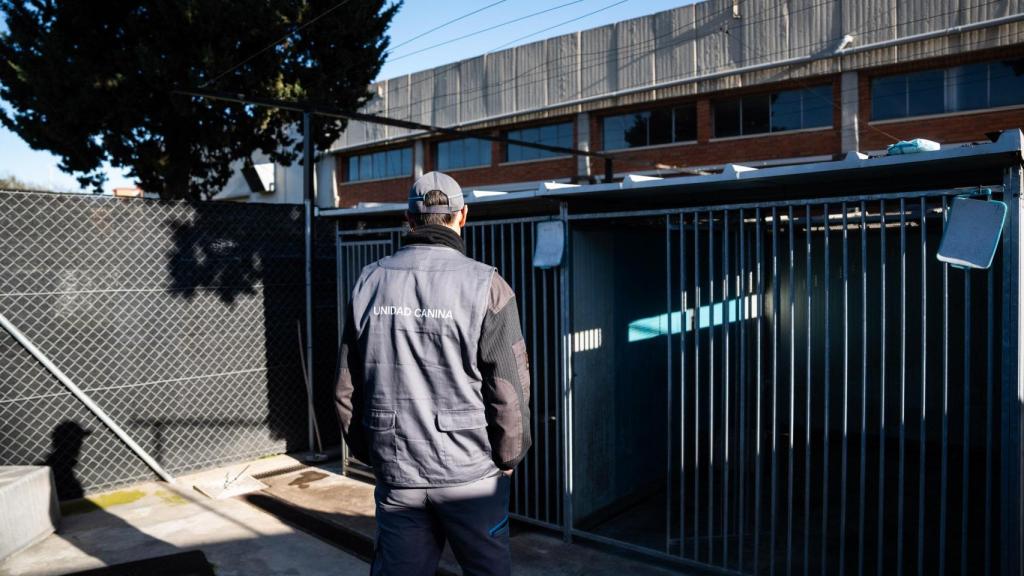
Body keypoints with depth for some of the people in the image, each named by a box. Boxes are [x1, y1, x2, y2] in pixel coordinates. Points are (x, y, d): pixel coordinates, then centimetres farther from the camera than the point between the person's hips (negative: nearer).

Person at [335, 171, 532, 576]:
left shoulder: (370, 282, 1)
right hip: (469, 471, -3)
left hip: (395, 470, 4)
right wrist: (509, 455, 3)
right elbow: (509, 387, -12)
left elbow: (348, 385, 5)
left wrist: (367, 451, 16)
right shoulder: (485, 286, -12)